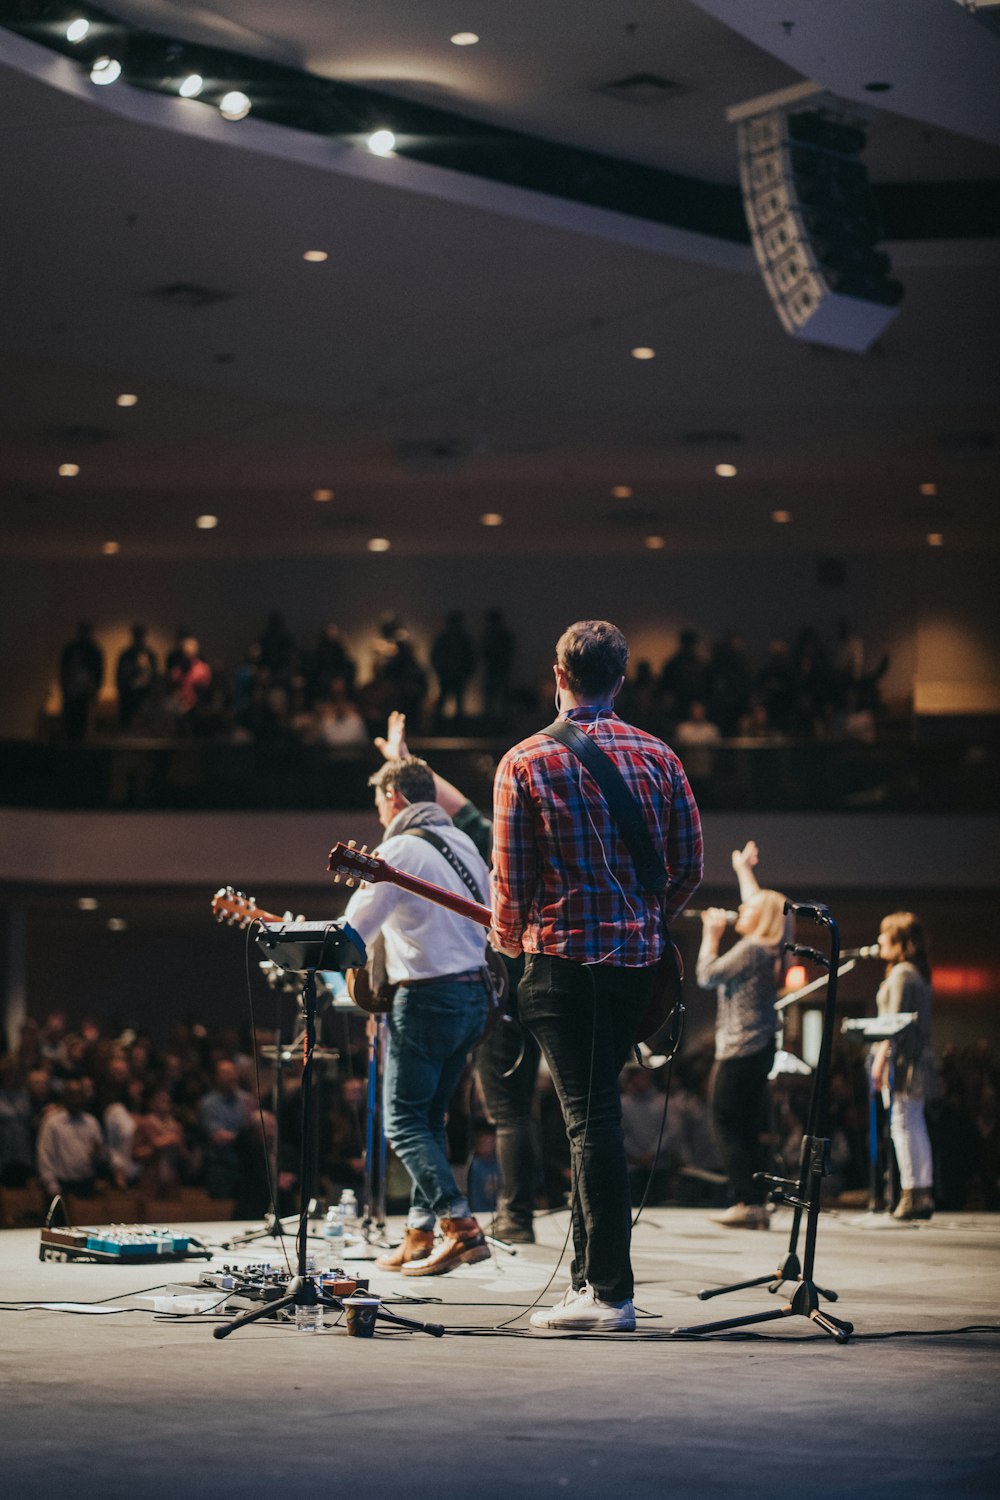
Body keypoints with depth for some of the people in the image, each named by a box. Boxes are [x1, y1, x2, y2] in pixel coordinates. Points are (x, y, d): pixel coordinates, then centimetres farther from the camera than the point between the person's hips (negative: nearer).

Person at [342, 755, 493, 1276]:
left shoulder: (399, 849, -12)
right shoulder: (462, 843, 13)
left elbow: (351, 934, -12)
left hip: (426, 998, -8)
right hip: (474, 994, 8)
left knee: (404, 1124, -4)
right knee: (429, 1119, 15)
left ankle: (461, 1228, -17)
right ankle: (419, 1237, 13)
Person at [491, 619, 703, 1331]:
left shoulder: (524, 763, -5)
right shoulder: (659, 757, 6)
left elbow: (510, 877, -5)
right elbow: (689, 867, 7)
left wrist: (508, 940, 13)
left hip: (562, 957, -5)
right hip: (639, 956, 5)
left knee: (591, 1118, -5)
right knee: (598, 1109, 16)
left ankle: (609, 1292, -8)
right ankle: (591, 1270, 20)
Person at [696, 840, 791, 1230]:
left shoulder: (749, 950, -15)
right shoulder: (770, 949, 11)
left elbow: (706, 975, -14)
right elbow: (758, 904, 28)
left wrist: (711, 934, -4)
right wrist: (744, 870, 40)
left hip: (740, 1049, -9)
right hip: (761, 1048, 9)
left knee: (726, 1124, -6)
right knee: (746, 1128, 10)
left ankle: (748, 1203, -13)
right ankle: (757, 1204, 7)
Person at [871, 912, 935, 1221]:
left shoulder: (901, 973, -11)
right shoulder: (919, 974, 17)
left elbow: (895, 1021, -17)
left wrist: (881, 1056, -19)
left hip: (902, 1056, -9)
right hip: (919, 1056, 9)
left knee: (902, 1124, -9)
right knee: (915, 1124, 11)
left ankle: (911, 1193, -11)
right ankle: (924, 1193, 11)